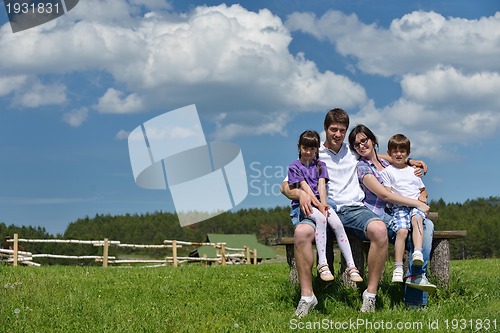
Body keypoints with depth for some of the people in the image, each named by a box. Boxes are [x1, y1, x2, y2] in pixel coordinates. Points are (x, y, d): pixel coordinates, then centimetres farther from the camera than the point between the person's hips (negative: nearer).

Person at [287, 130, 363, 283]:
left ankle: (351, 267, -29)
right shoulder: (294, 167, 7)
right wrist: (318, 205, -17)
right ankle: (322, 265, -39)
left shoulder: (320, 165, 19)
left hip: (320, 202, 3)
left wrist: (323, 205, -14)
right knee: (320, 219, -36)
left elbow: (321, 184, 2)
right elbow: (305, 187, -5)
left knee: (337, 224, -26)